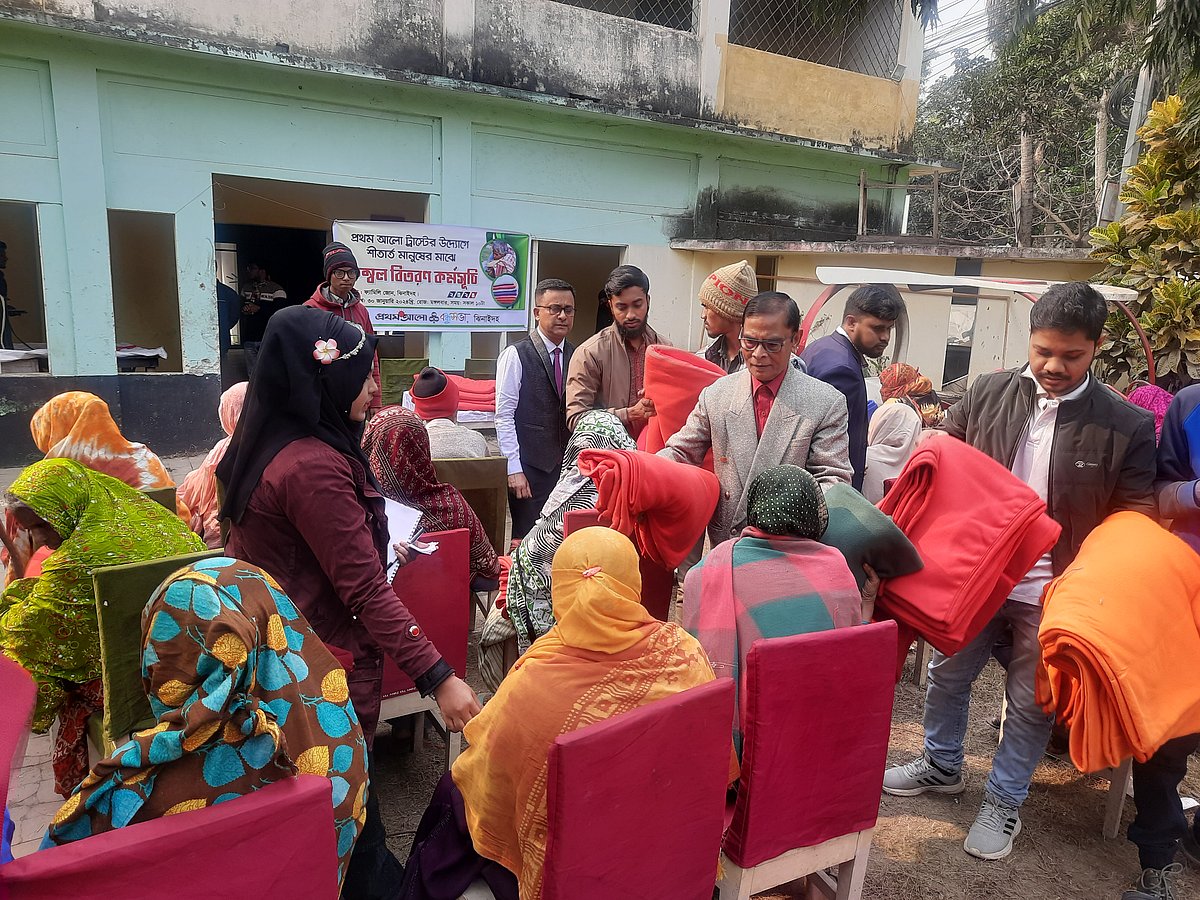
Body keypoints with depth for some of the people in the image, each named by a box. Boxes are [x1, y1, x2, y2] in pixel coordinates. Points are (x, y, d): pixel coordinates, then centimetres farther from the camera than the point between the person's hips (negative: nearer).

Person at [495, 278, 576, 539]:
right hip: (529, 468, -4)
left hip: (567, 465, 4)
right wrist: (514, 469, -13)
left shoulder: (576, 356, 7)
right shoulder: (515, 355, -7)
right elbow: (504, 416, -9)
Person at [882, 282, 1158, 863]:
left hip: (1053, 591, -2)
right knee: (946, 676, 17)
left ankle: (1004, 802, 35)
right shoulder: (987, 394, -4)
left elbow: (1134, 516, -4)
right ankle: (941, 766, 42)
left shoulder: (1126, 426, -9)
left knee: (1030, 702, 13)